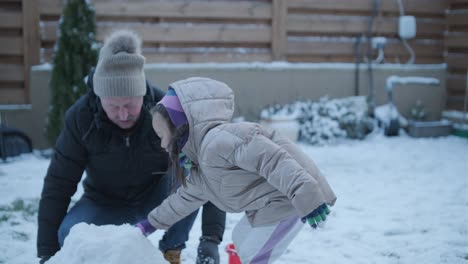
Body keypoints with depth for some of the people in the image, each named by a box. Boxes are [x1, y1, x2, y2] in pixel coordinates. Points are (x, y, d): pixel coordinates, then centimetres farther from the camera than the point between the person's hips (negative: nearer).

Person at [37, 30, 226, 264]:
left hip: (158, 200, 0)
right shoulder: (81, 117, -23)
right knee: (68, 235, -29)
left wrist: (211, 239, -40)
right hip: (105, 204, 1)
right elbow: (57, 185, -18)